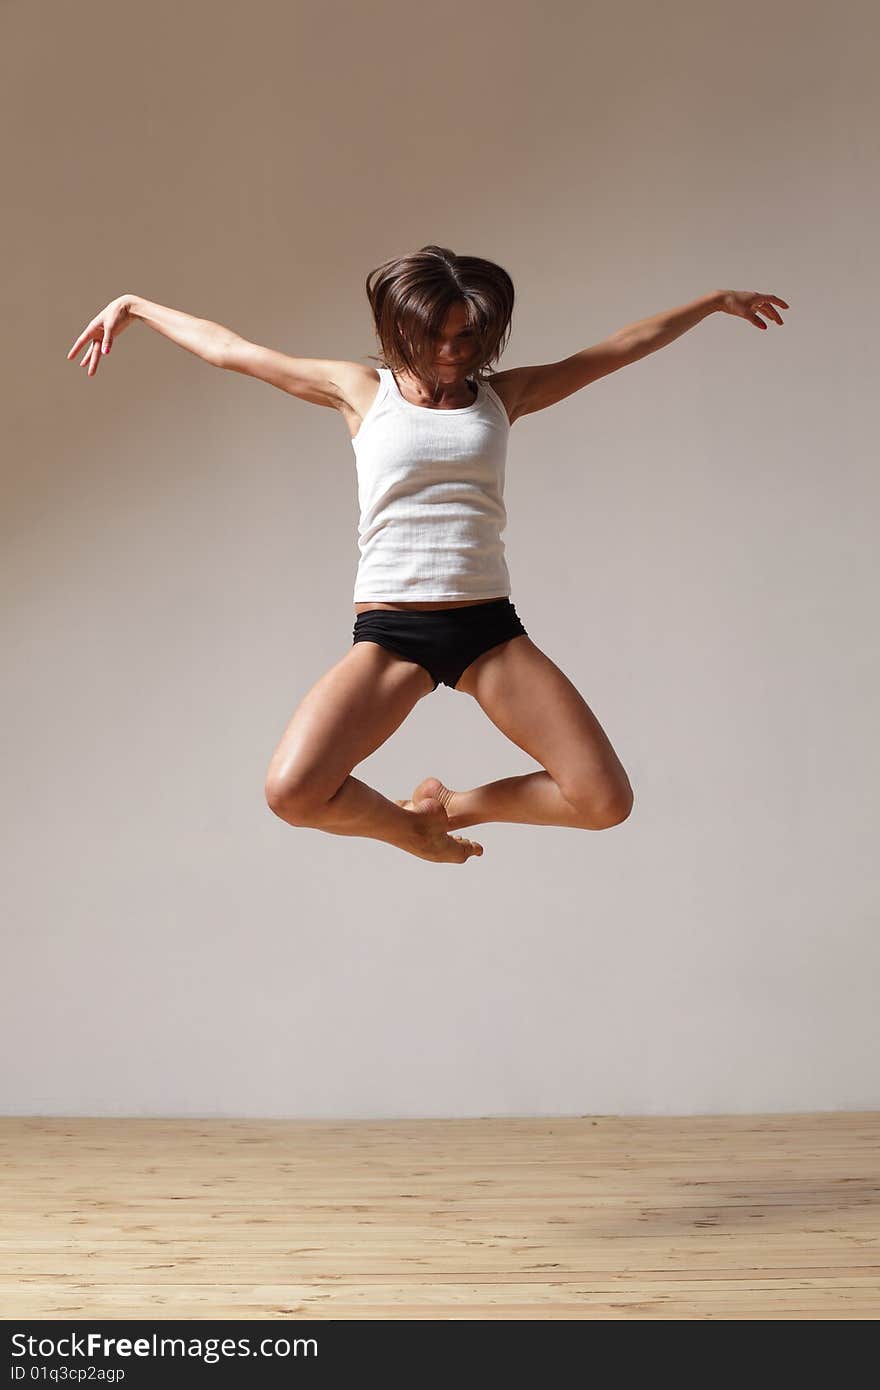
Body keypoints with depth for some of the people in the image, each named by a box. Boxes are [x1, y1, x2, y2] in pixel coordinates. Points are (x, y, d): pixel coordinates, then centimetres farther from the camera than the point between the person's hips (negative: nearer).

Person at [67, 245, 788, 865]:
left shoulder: (502, 395, 13)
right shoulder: (362, 391, 9)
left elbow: (623, 348, 19)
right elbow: (230, 348, 15)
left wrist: (715, 300, 24)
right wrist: (136, 305, 20)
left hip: (490, 630, 2)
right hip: (389, 631, -2)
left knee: (605, 801, -10)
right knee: (293, 791, -24)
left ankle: (457, 805, 18)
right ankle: (410, 824, 11)